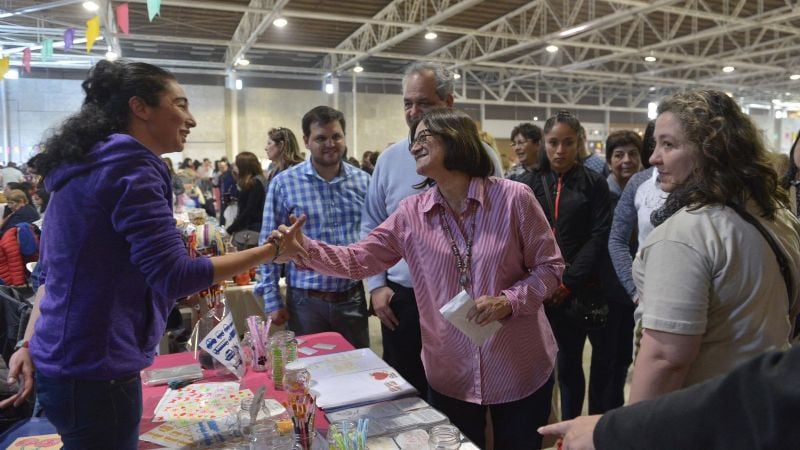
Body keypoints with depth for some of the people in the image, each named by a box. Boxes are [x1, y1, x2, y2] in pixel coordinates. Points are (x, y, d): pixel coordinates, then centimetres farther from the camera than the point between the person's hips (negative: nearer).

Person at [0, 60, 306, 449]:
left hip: (64, 363, 10)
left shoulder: (87, 166, 12)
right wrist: (271, 250, -19)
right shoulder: (130, 166, -18)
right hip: (95, 373, -9)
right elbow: (174, 277, -24)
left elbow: (55, 269, 15)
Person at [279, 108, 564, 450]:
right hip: (451, 373, 2)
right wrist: (305, 249, -22)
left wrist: (508, 301, -21)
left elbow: (550, 266, -5)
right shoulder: (411, 213, -3)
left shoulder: (513, 197, -11)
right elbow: (358, 260, -6)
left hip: (520, 369, -1)